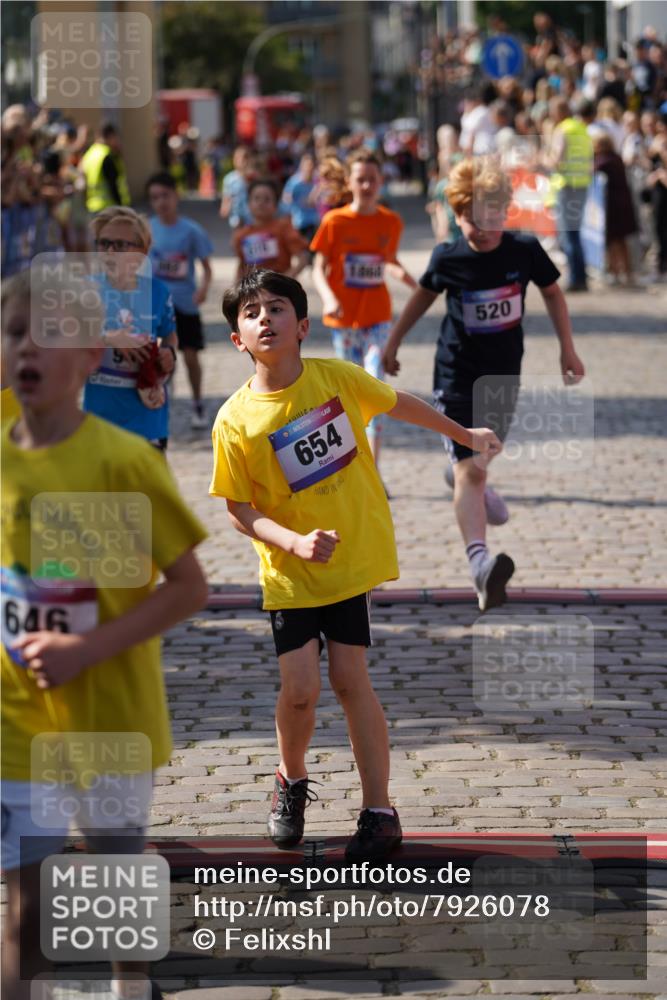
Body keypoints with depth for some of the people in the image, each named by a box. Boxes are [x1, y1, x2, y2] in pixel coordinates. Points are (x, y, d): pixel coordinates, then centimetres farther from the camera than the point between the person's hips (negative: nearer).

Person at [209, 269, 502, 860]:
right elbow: (238, 508, -7)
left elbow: (399, 404, 10)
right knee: (300, 688, -5)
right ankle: (292, 781, 26)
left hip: (355, 556, 1)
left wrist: (465, 435, 22)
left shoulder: (336, 377, -8)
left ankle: (379, 812, 8)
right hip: (290, 572, 0)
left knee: (350, 679, -3)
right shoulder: (236, 420, -13)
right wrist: (295, 542, -23)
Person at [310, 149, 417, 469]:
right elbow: (319, 269, -3)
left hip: (377, 318, 0)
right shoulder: (335, 222, -5)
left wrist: (407, 278, -4)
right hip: (344, 319, 0)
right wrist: (328, 298, -22)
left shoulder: (391, 222, 1)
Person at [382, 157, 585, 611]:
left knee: (486, 453, 23)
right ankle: (480, 564, -31)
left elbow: (552, 292, 6)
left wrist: (568, 349, 7)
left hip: (504, 372, 3)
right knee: (469, 471, -16)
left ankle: (473, 483, 60)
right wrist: (394, 341, 17)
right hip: (457, 374, -3)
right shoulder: (448, 259, -13)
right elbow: (424, 294, 7)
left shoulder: (525, 251, -12)